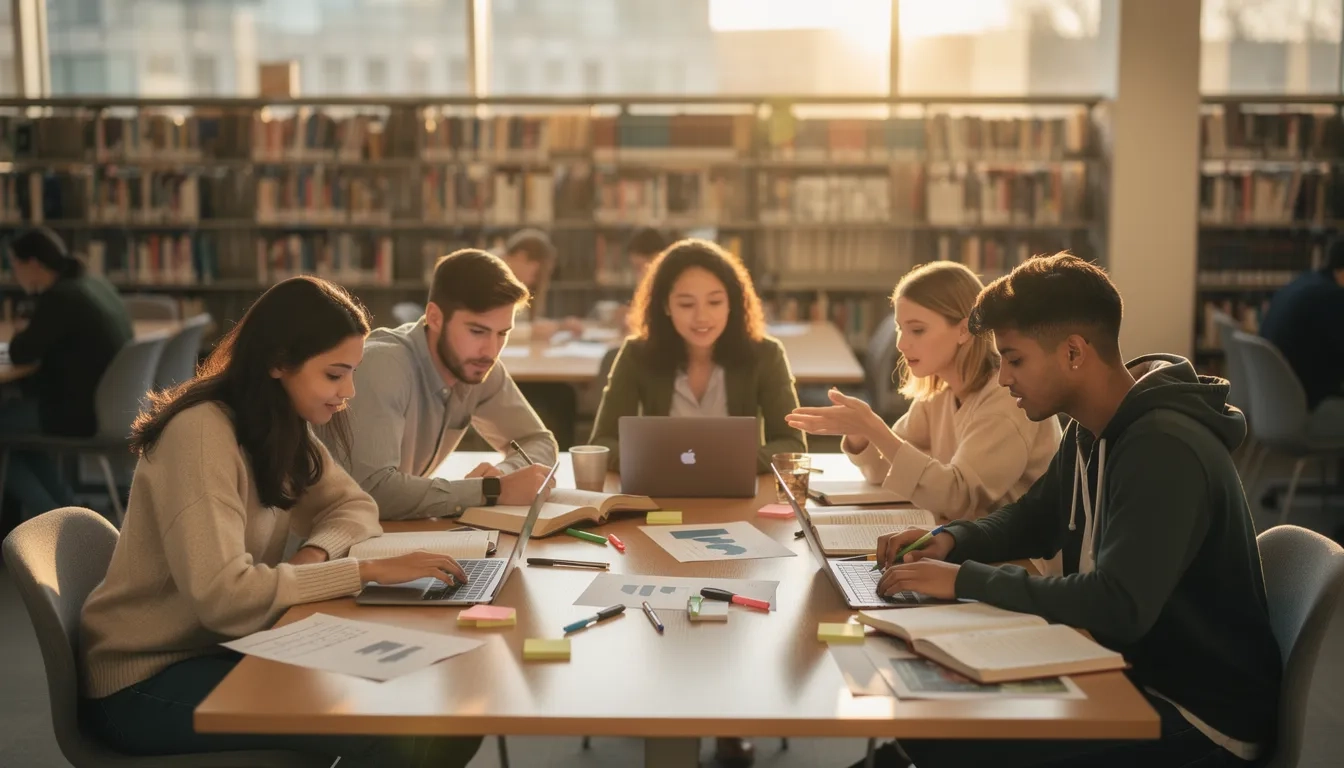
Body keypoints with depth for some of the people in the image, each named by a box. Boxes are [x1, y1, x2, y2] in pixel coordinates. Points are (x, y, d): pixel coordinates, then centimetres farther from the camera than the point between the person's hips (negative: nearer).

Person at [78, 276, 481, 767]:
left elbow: (354, 506, 9)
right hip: (148, 680, -8)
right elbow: (223, 595, -31)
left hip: (222, 649, 8)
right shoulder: (201, 433, -24)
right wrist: (367, 570, -29)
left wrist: (317, 551, -13)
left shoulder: (282, 425, 3)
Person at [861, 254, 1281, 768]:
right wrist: (952, 541, 2)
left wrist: (964, 580, -27)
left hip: (1202, 723, -9)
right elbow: (1032, 521, 22)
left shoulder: (1165, 450, -24)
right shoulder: (1090, 432, 6)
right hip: (1133, 676, 9)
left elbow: (1117, 607, -33)